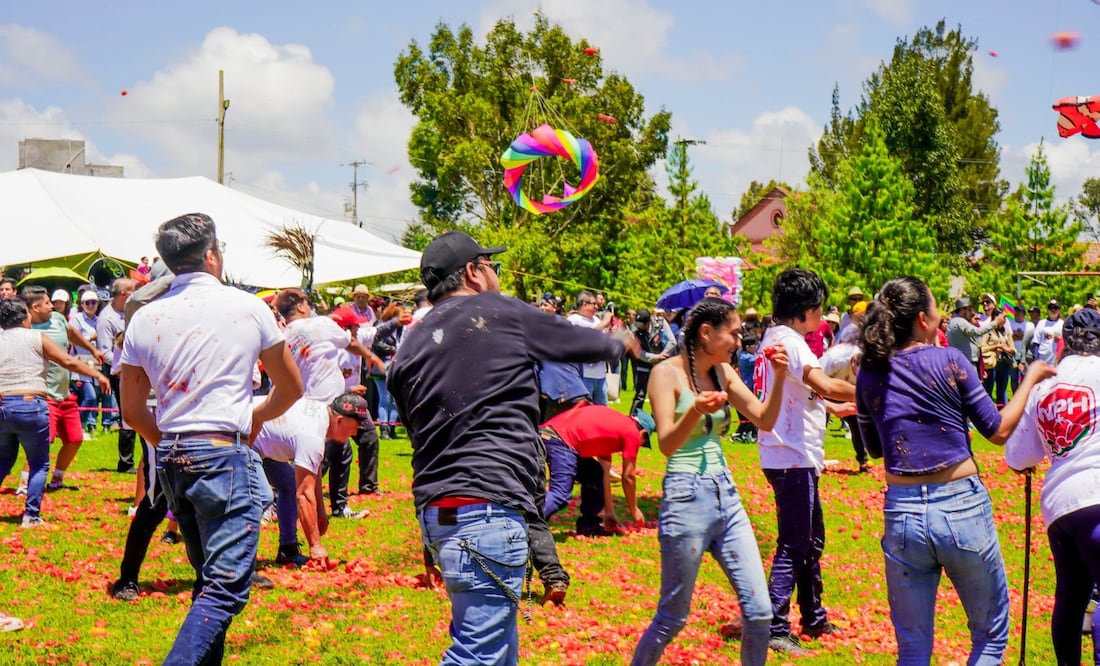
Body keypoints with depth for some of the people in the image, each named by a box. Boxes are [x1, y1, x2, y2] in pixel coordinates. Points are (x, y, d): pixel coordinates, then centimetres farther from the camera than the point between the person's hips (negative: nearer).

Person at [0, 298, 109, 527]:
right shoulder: (37, 338, 1)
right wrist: (98, 375, 7)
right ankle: (31, 515, 2)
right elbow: (68, 362, 0)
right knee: (39, 464, 8)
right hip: (30, 405, -4)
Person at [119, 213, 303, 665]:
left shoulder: (145, 319, 7)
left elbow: (132, 411, 11)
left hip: (171, 458, 6)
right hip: (225, 455, -6)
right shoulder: (248, 308, -1)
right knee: (226, 588, -7)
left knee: (209, 580, 19)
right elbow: (291, 389, 10)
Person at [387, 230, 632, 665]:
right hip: (487, 503, -8)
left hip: (435, 511, 8)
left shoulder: (411, 347, 16)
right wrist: (617, 343, 36)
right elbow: (580, 343, 13)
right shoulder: (502, 314, 1)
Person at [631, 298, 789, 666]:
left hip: (726, 494, 6)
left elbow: (764, 420, 8)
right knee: (672, 618, 2)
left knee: (759, 611, 2)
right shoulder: (668, 373, -9)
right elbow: (666, 443, -18)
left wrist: (779, 379, -6)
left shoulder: (723, 372, 10)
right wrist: (694, 410, -36)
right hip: (687, 496, -6)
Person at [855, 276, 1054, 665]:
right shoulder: (948, 361, -7)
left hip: (902, 513, 3)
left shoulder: (869, 374, 4)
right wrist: (1031, 378, 13)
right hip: (962, 509, -3)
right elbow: (998, 430, 1)